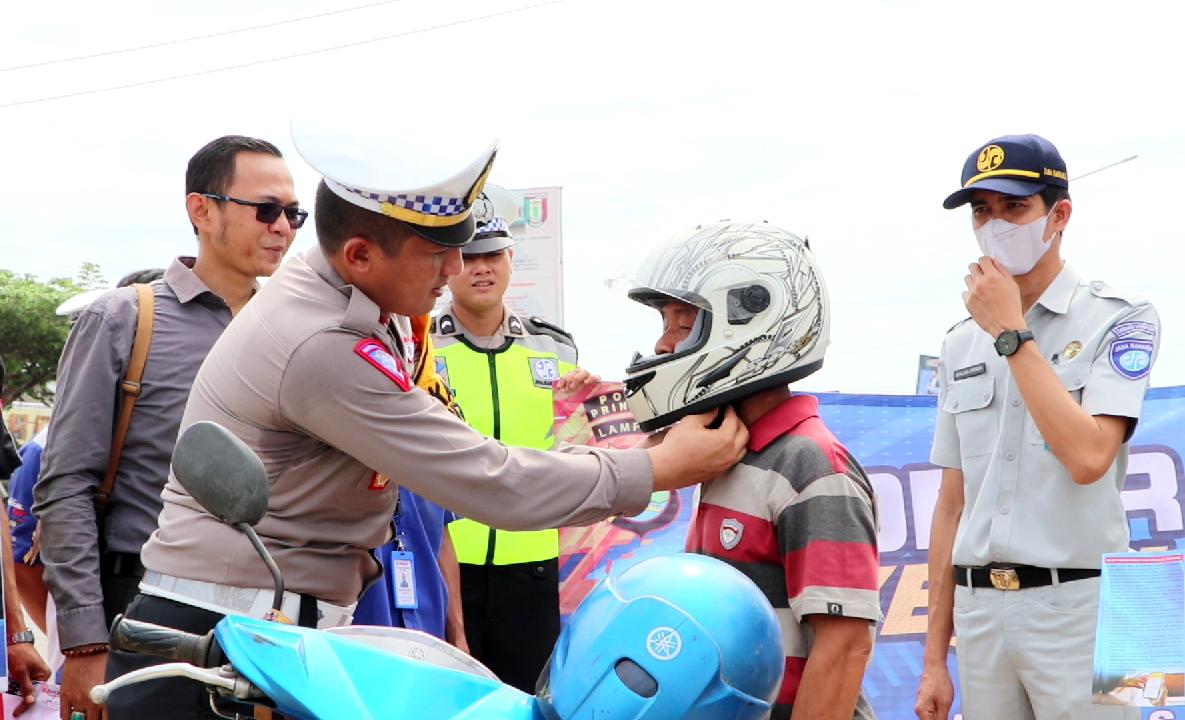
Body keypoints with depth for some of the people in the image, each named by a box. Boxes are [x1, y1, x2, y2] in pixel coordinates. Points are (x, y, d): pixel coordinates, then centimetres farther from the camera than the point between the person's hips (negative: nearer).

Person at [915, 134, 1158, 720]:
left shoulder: (1118, 319, -3)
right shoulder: (962, 344, 14)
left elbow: (1088, 457, -19)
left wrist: (1011, 332, -11)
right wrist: (935, 657, 11)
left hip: (1074, 605, -5)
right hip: (978, 608, 5)